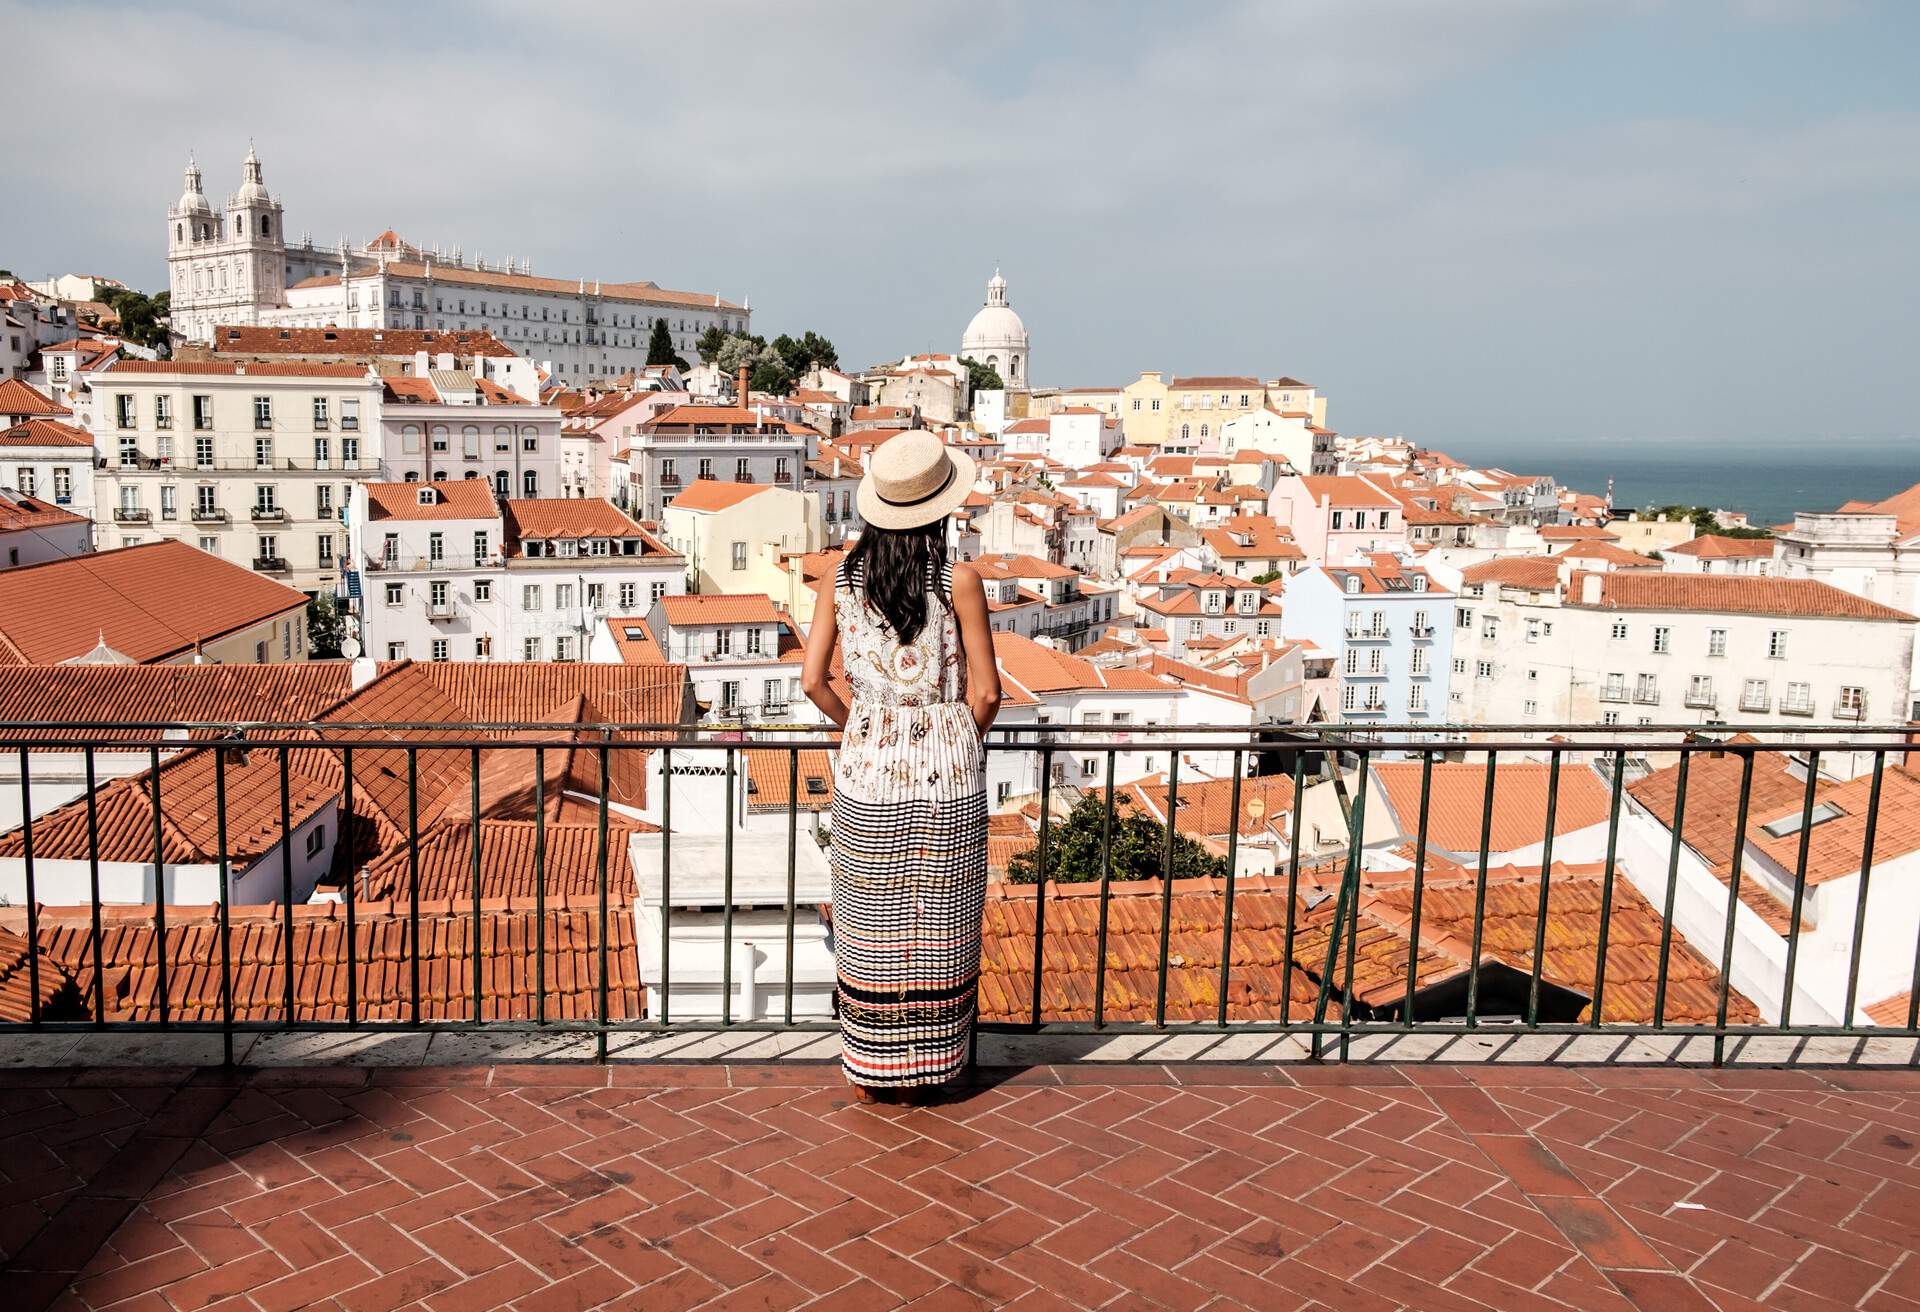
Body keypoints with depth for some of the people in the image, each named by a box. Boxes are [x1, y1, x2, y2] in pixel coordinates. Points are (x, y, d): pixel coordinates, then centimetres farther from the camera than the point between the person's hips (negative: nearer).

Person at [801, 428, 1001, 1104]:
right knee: (938, 924, 12)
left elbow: (814, 681, -3)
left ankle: (870, 1070, 25)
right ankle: (929, 1065, 25)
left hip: (867, 770, 2)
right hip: (948, 772, -2)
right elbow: (986, 693, -9)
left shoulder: (841, 580, -3)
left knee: (871, 921, 14)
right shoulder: (959, 581, -11)